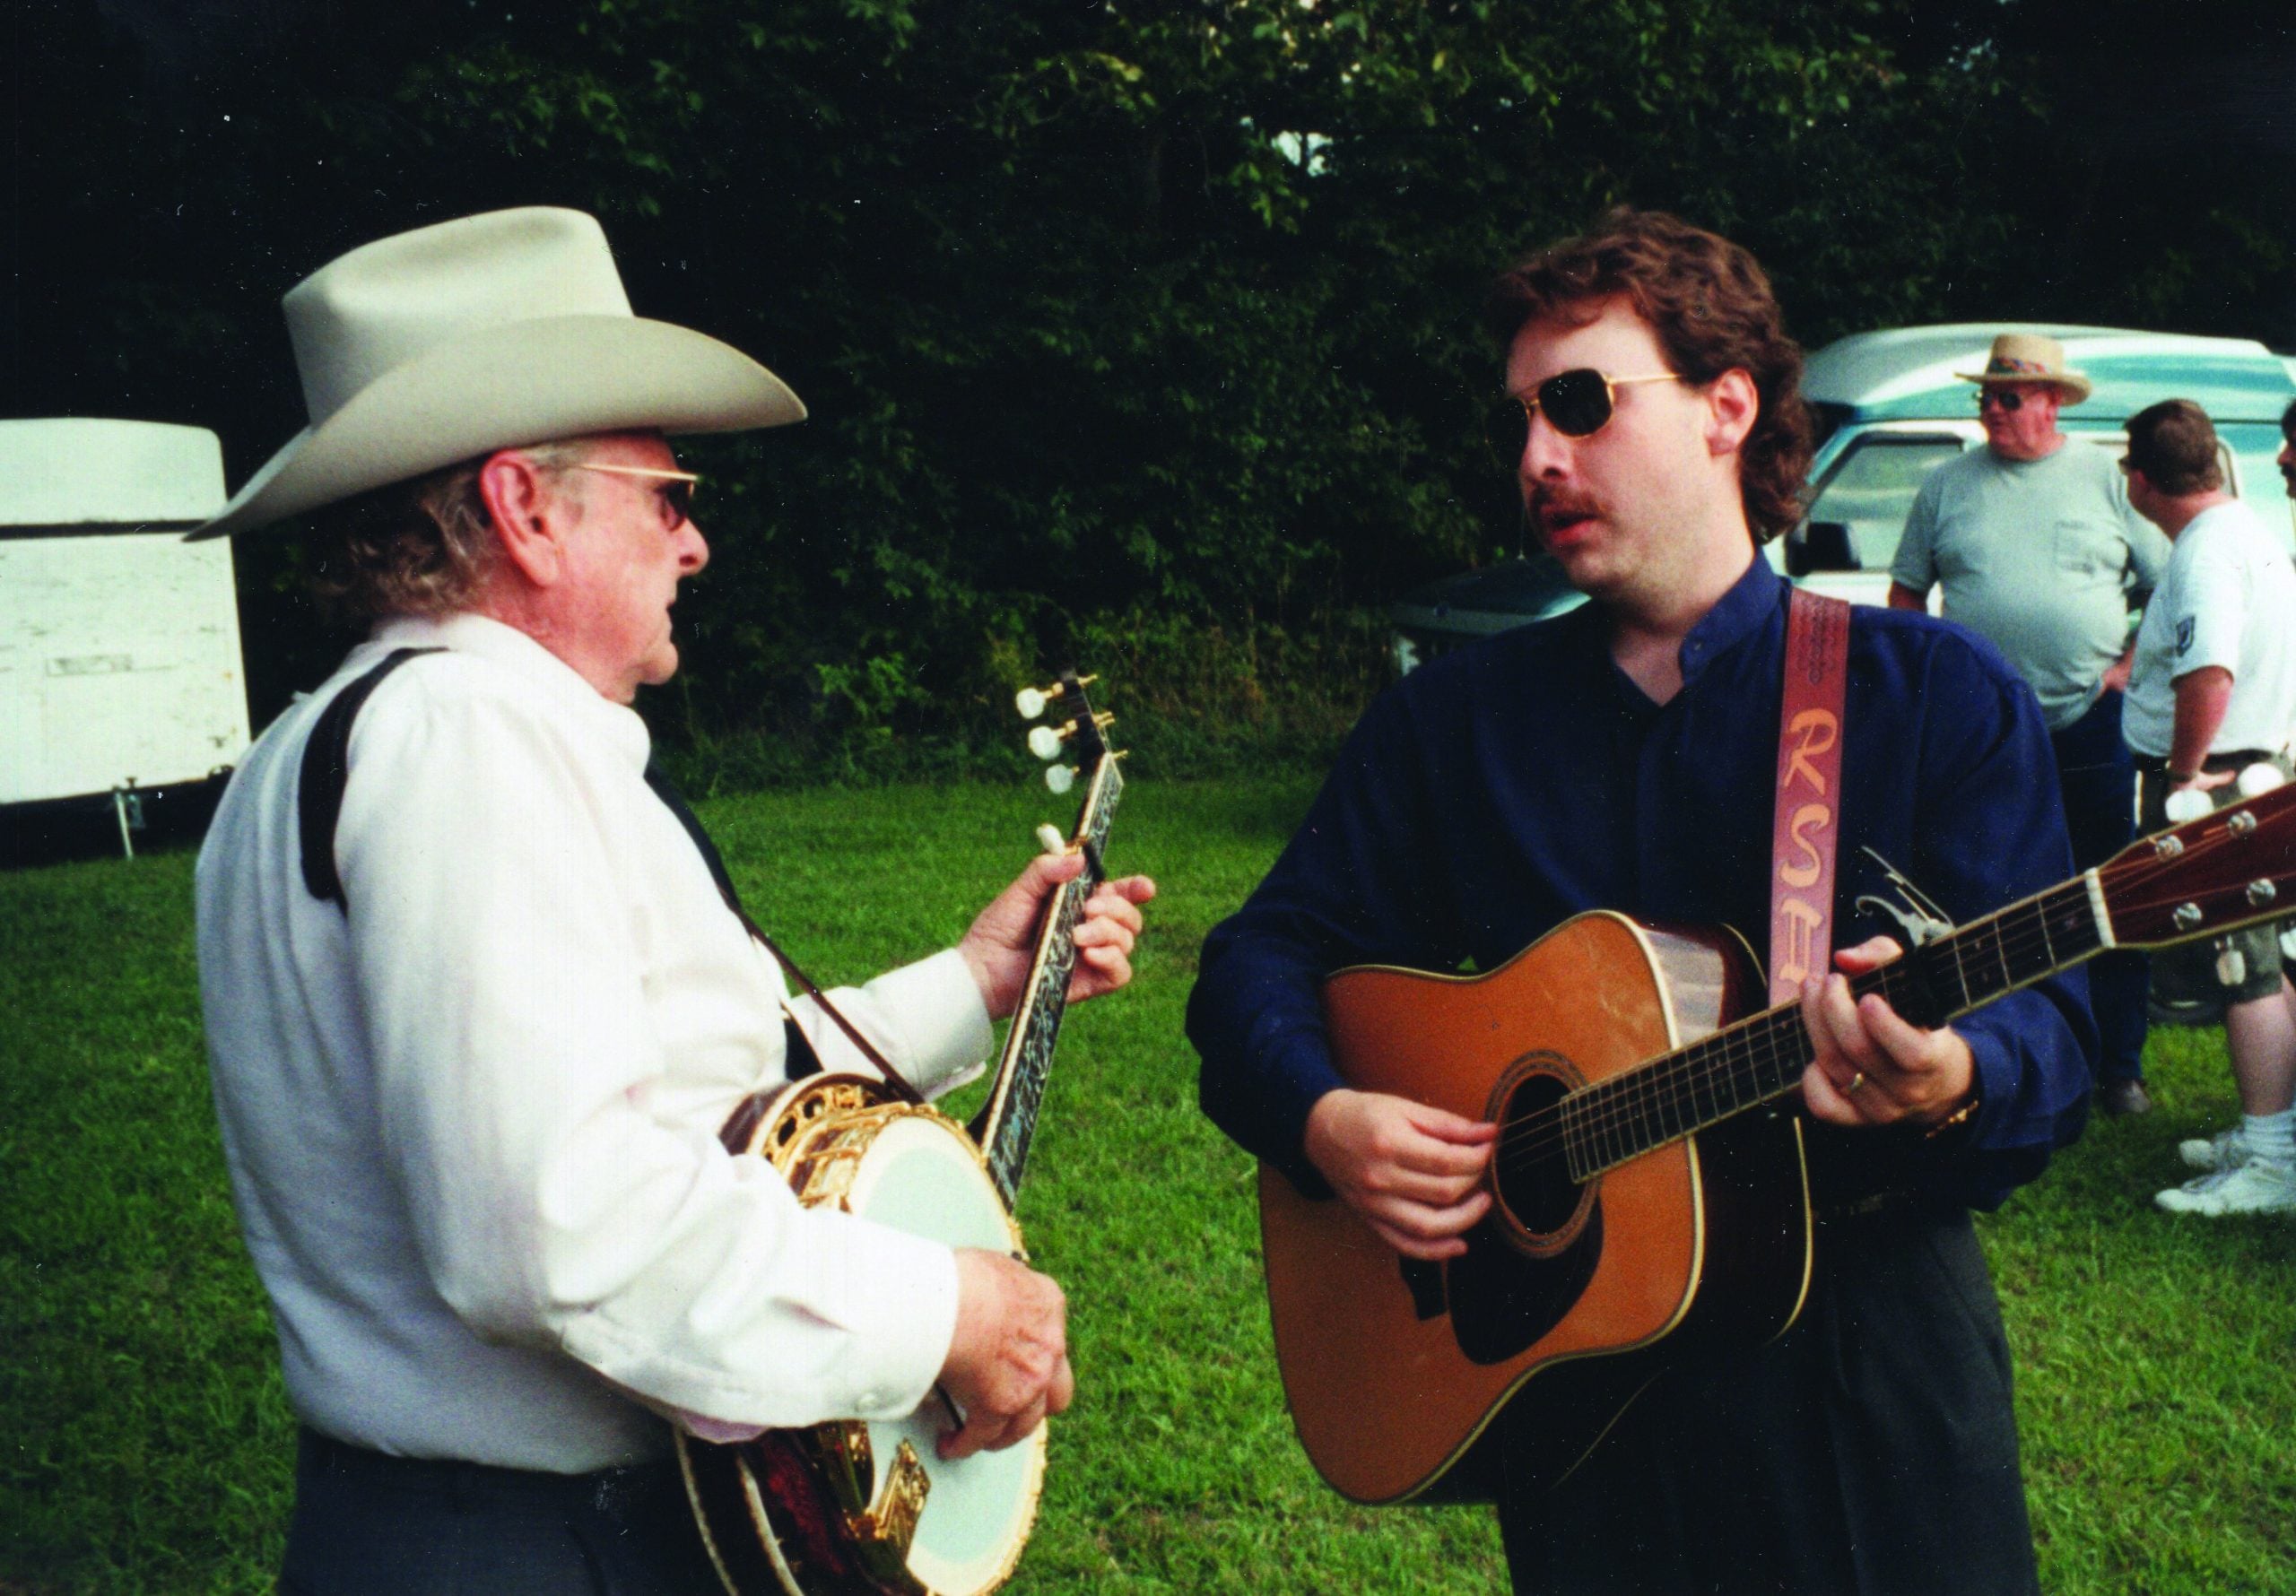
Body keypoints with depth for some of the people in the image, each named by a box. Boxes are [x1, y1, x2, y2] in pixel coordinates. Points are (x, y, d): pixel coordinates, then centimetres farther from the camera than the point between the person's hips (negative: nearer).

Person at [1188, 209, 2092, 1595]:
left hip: (1868, 1339, -1)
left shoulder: (1939, 695, -3)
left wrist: (1949, 1080, -33)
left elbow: (2050, 1031, -11)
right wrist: (1323, 1117, -13)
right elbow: (1265, 957, 7)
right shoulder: (1449, 720, 5)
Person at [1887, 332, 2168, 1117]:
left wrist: (2133, 662, -2)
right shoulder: (1949, 485, 8)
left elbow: (2171, 582, 8)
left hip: (2090, 723, -1)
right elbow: (1906, 594, 14)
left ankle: (2118, 1067, 12)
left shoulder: (2106, 478, 5)